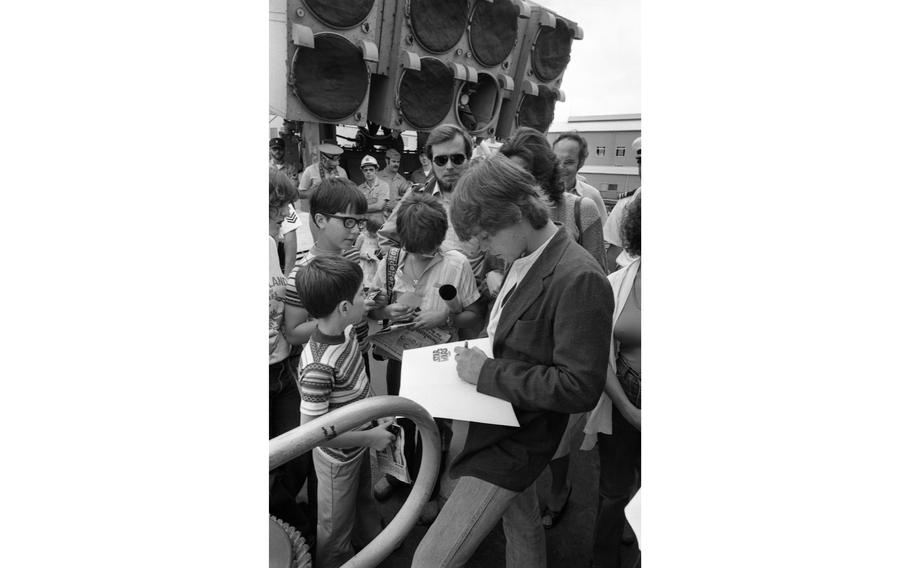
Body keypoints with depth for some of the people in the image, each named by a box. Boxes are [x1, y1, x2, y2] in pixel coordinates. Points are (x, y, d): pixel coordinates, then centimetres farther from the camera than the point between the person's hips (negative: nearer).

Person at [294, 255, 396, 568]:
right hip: (338, 458, -8)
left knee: (364, 498, 36)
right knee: (336, 530, 19)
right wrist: (370, 437, -25)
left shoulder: (346, 331, -13)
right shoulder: (318, 367, -40)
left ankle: (373, 537, 62)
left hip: (360, 443, 8)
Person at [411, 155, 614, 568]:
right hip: (496, 422, 9)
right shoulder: (523, 261, 0)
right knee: (521, 526, 30)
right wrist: (479, 351, 0)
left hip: (514, 442, -8)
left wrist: (488, 373, -25)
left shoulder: (579, 278, -27)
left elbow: (580, 388, -27)